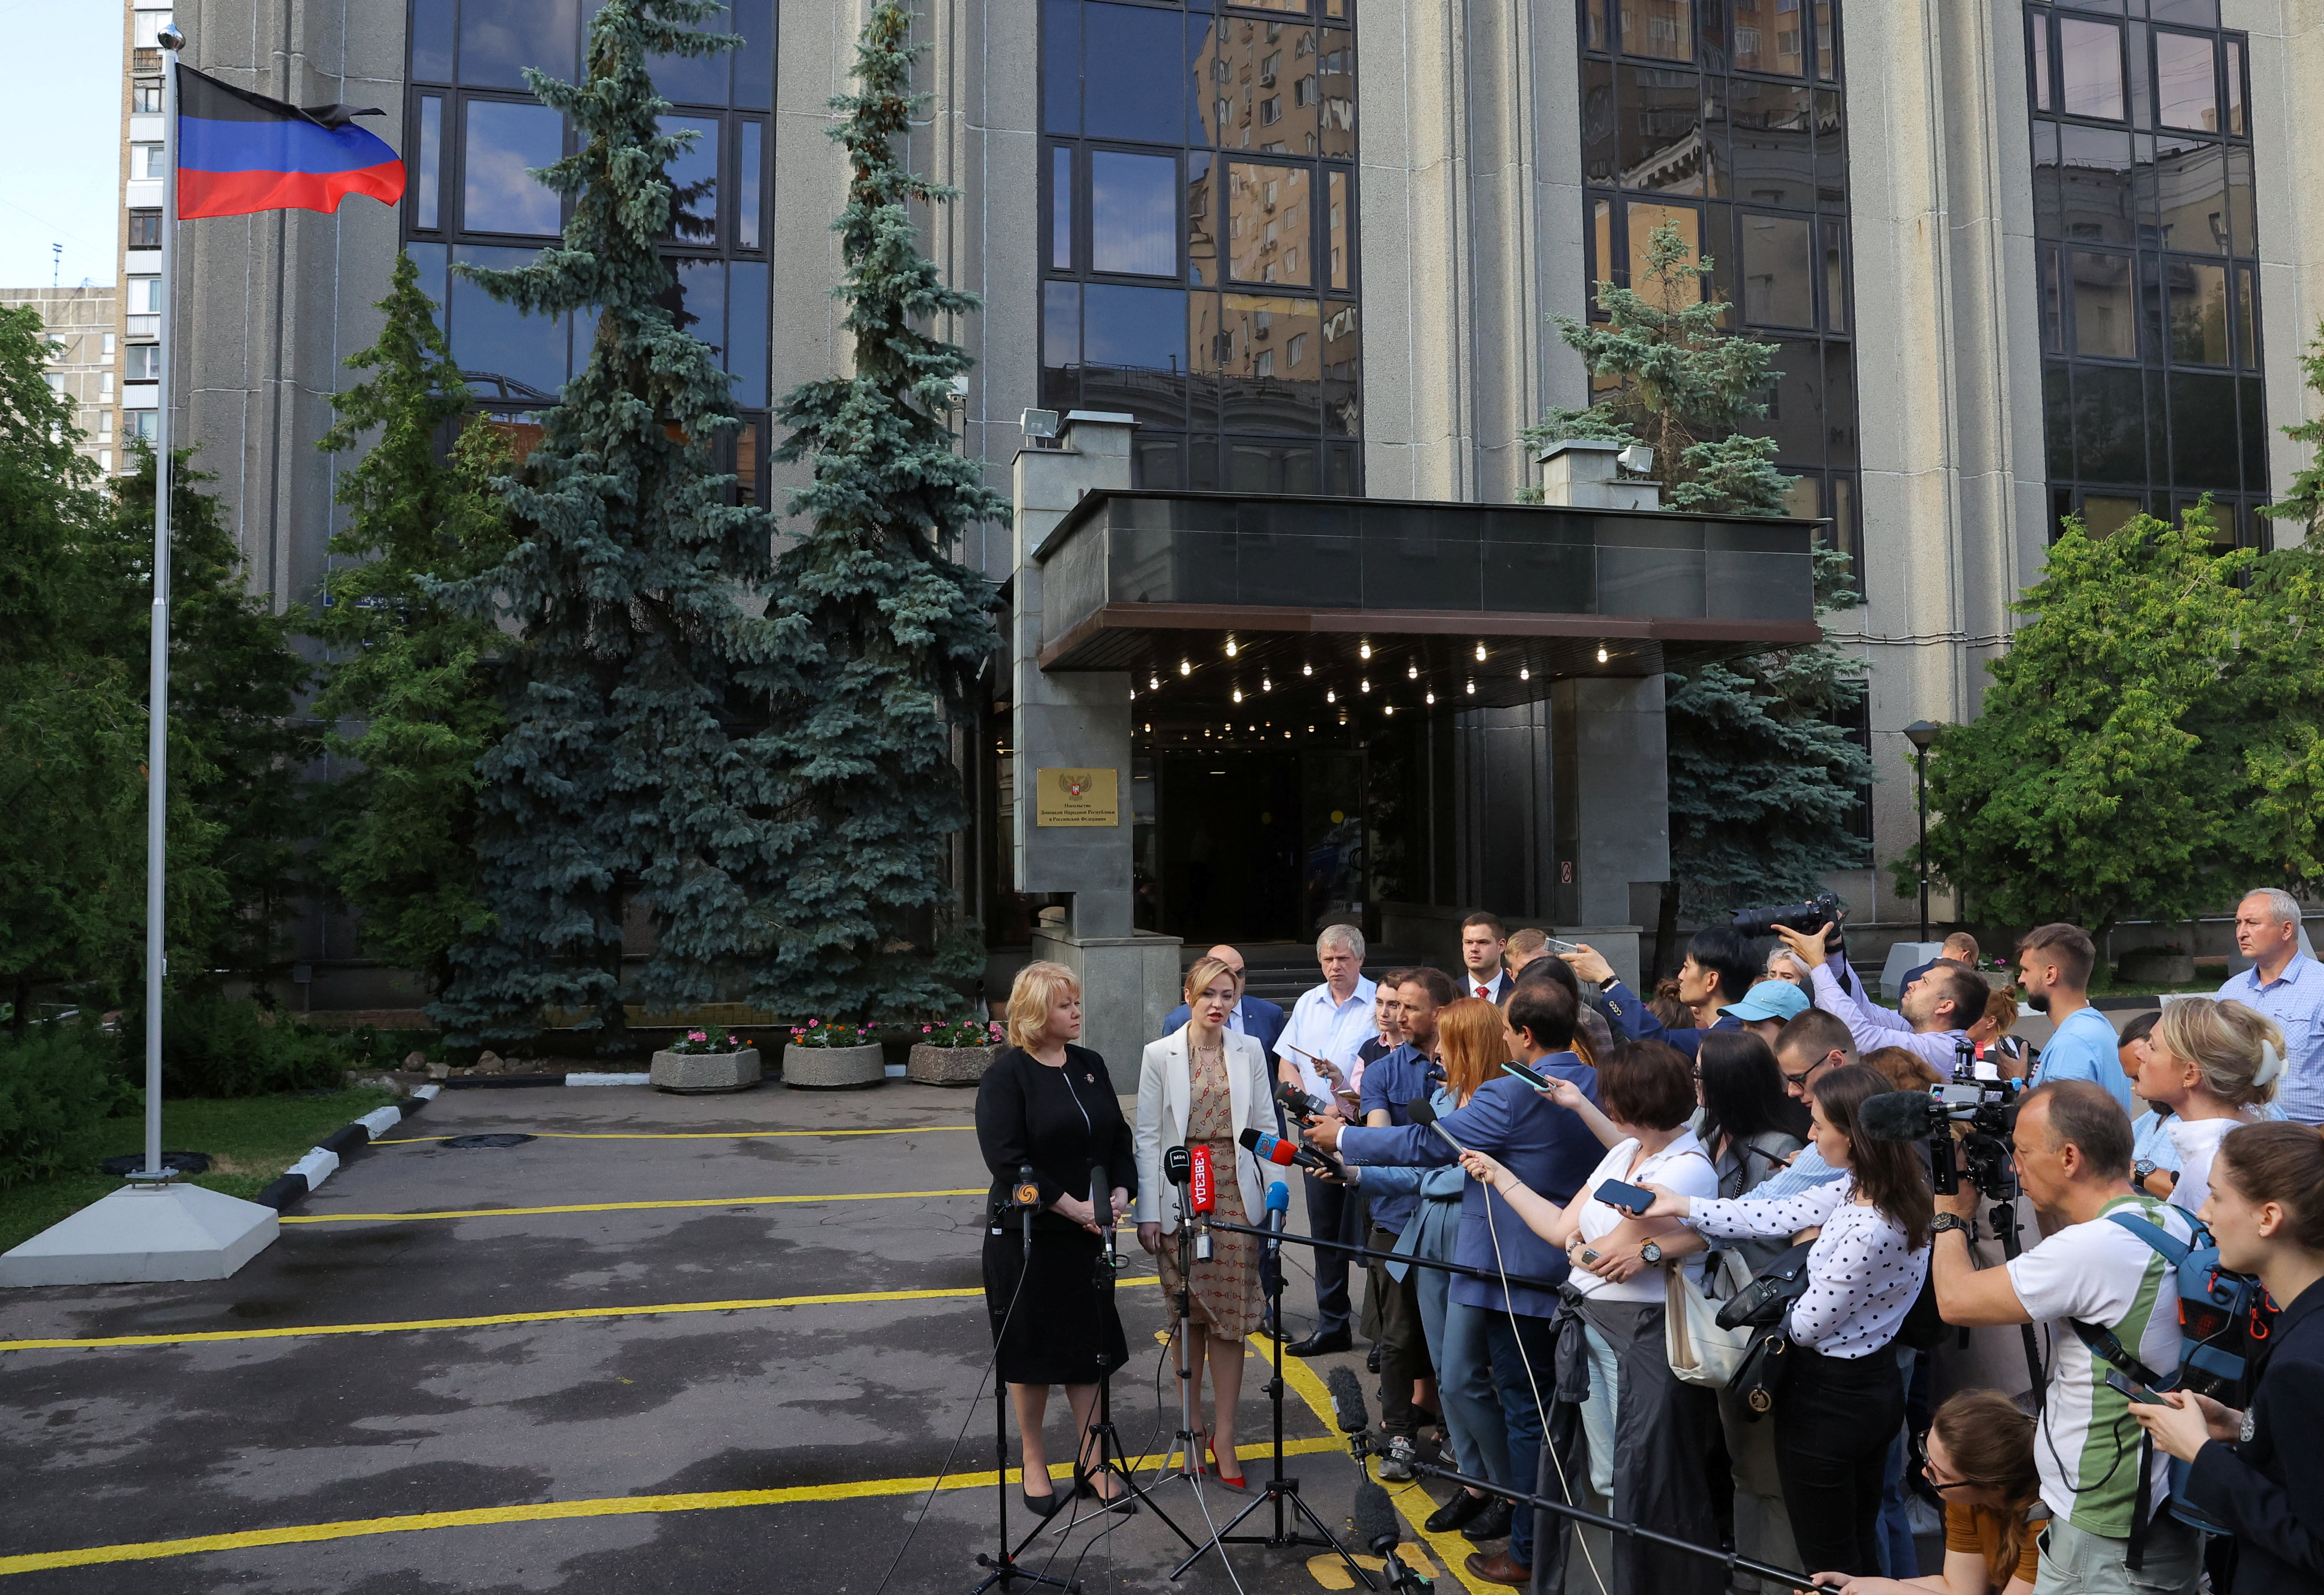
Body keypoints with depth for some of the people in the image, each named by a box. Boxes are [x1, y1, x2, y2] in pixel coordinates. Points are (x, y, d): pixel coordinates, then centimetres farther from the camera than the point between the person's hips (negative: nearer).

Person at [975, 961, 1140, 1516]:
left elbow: (1119, 1136, 12)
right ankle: (1033, 1461, 25)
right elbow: (1007, 1158, -20)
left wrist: (1121, 1190, -6)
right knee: (1033, 1350, 8)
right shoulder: (1006, 1076, -12)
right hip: (1027, 1236, -5)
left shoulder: (1091, 1066, 7)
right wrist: (1070, 1206, -21)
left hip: (1087, 1231, 5)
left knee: (1089, 1345, 11)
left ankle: (1091, 1462, 22)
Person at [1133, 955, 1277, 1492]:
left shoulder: (1250, 1051, 5)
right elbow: (1148, 1136, -1)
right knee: (1189, 1317, 7)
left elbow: (1266, 1126, 8)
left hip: (1236, 1194, 1)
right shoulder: (1160, 1055, -2)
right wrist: (1148, 1211, -4)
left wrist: (1276, 1196, 2)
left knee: (1230, 1318, 1)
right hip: (1181, 1197, -1)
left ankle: (1223, 1439, 9)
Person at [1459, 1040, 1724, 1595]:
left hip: (1645, 1337, -8)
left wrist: (1577, 1247, 0)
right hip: (1590, 1324, 8)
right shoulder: (1624, 1152, 8)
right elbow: (1562, 1227, 11)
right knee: (1610, 1482, 16)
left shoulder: (1688, 1172, -19)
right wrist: (1500, 1175, 15)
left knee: (1647, 1487, 2)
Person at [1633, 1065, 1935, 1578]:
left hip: (1829, 1400, -9)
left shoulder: (1867, 1231, -32)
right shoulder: (1862, 1187, -6)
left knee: (1828, 1561, 11)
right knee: (1860, 1546, 25)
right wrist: (1683, 1206, 0)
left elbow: (1807, 1326, -22)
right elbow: (1783, 1214, 0)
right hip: (1874, 1383, 9)